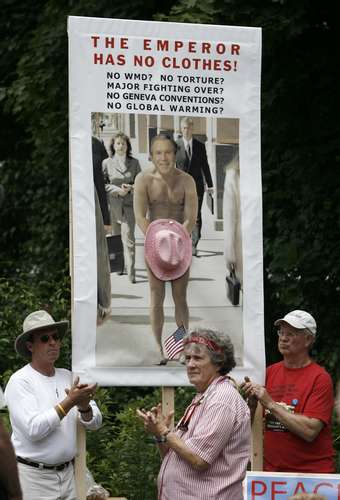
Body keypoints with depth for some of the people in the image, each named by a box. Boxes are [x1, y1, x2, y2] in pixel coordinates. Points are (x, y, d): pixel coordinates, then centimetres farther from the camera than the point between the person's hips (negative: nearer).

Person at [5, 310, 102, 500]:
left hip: (67, 473, 5)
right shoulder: (19, 381, -8)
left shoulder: (68, 377, 10)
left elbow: (95, 423, 5)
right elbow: (33, 429, -20)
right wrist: (69, 402, -21)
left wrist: (84, 407, -17)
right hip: (33, 476, -5)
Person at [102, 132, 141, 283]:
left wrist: (130, 188, -10)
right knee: (115, 237, 11)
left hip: (129, 204, -1)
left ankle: (131, 272, -14)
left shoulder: (134, 163, 6)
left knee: (128, 237, -11)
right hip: (112, 204, 1)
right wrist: (117, 190, -11)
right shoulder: (107, 163, 3)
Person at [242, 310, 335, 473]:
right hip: (271, 469, 5)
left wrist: (270, 404, -19)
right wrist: (252, 398, -8)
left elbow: (310, 431, -19)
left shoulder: (320, 378, -9)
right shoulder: (270, 372, 8)